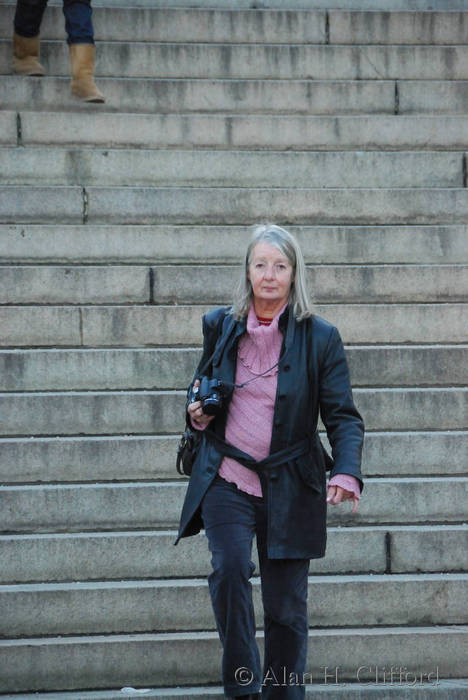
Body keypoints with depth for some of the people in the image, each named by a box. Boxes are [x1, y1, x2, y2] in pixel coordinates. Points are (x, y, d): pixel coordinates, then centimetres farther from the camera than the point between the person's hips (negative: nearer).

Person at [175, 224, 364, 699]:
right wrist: (198, 412, -2)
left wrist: (346, 472, -21)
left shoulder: (320, 338, -1)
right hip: (226, 481, 1)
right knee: (230, 569, -22)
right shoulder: (219, 326, 6)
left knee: (286, 606, 4)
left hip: (289, 489, -1)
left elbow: (343, 416, -3)